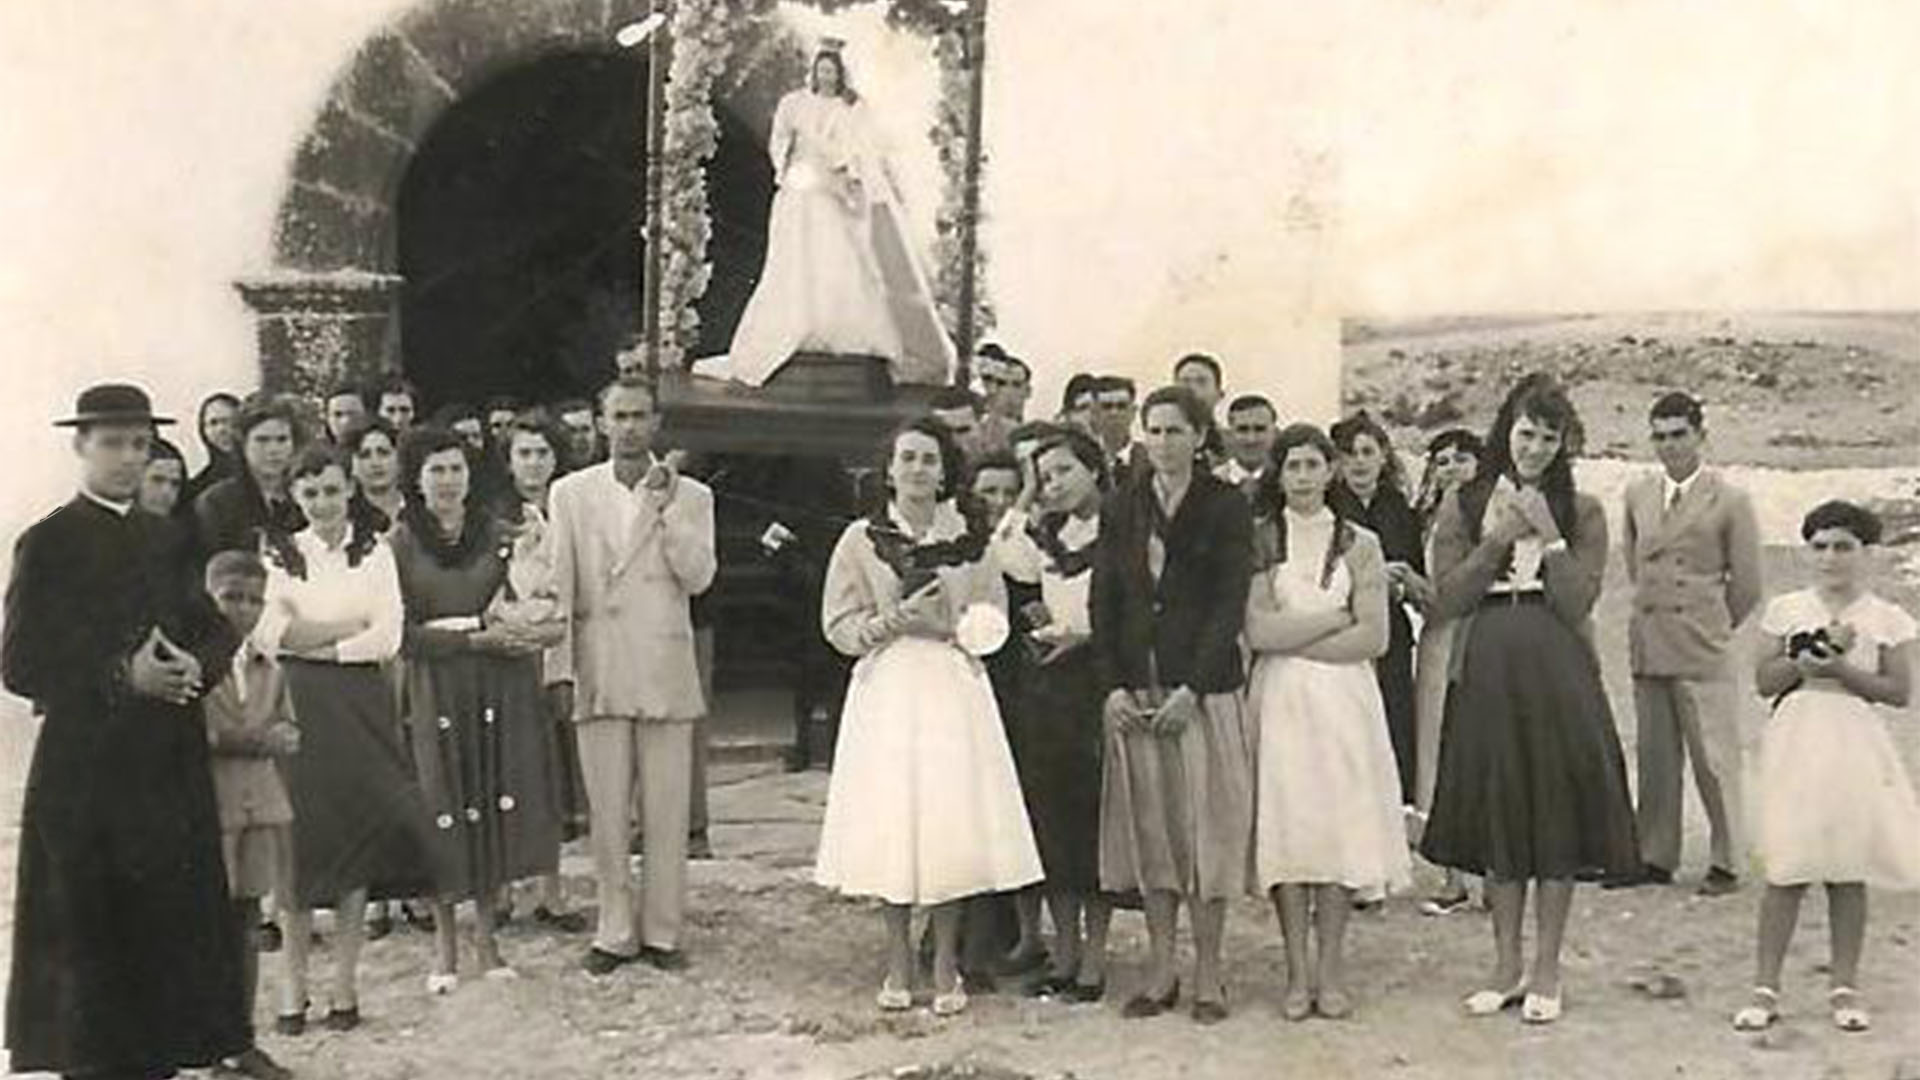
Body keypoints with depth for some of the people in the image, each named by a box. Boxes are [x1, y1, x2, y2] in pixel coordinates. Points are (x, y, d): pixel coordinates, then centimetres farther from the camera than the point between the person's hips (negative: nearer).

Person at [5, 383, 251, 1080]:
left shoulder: (165, 537, 13)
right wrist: (122, 677, -19)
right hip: (86, 767, -5)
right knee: (90, 930, -1)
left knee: (173, 916, 7)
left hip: (171, 765, 5)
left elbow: (215, 630, 15)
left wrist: (196, 667, -7)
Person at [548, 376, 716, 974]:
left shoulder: (690, 495, 6)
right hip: (598, 671, 0)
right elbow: (559, 583, 5)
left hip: (664, 671, 0)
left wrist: (665, 509, -12)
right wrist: (560, 667, -1)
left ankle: (661, 931, 13)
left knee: (667, 813, 3)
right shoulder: (571, 492, 8)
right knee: (607, 813, 4)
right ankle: (615, 932, 14)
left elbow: (698, 577, -5)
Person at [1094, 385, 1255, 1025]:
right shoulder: (1120, 506, 9)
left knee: (1205, 822, -1)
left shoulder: (1226, 508, -1)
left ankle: (1208, 973, 8)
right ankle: (1160, 969, 12)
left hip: (1204, 689, -3)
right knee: (1148, 823, 4)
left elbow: (1230, 604, -6)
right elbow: (1104, 599, 8)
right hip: (1135, 690, 3)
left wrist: (1191, 689, -14)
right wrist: (1113, 684, -3)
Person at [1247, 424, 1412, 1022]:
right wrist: (1337, 617, -5)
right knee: (1284, 825, -2)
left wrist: (1293, 637, -7)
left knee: (1339, 824, -1)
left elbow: (1373, 638, -3)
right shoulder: (1256, 541, 4)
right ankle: (1297, 973, 6)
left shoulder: (1360, 544, 7)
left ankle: (1331, 971, 8)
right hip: (1279, 701, -1)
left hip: (1344, 698, 1)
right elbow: (1257, 631, -7)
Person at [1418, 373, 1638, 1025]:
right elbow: (1446, 599, -3)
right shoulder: (1463, 509, 6)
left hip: (1559, 677, -1)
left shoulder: (1581, 514, 4)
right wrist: (1497, 539, -11)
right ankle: (1507, 966, 20)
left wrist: (1548, 535, -13)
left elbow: (1578, 603, -6)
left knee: (1557, 817, 1)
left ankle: (1546, 972, 13)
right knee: (1497, 818, 8)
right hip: (1488, 676, 1)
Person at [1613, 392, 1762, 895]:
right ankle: (1655, 857, 19)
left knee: (1714, 757, -2)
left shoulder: (1729, 501, -3)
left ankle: (1727, 863, 10)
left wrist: (1708, 625, 10)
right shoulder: (1637, 494, 10)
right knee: (1655, 756, 9)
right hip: (1647, 643, 4)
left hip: (1701, 649, -4)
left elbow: (1747, 584, 2)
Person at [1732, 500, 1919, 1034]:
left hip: (1855, 748, 0)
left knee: (1848, 870, 5)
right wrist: (1808, 657, -11)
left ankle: (1844, 985, 17)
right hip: (1797, 745, 0)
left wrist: (1841, 669, -13)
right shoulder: (1784, 610, 6)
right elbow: (1763, 680, 1)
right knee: (1786, 871, -1)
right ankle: (1766, 987, 4)